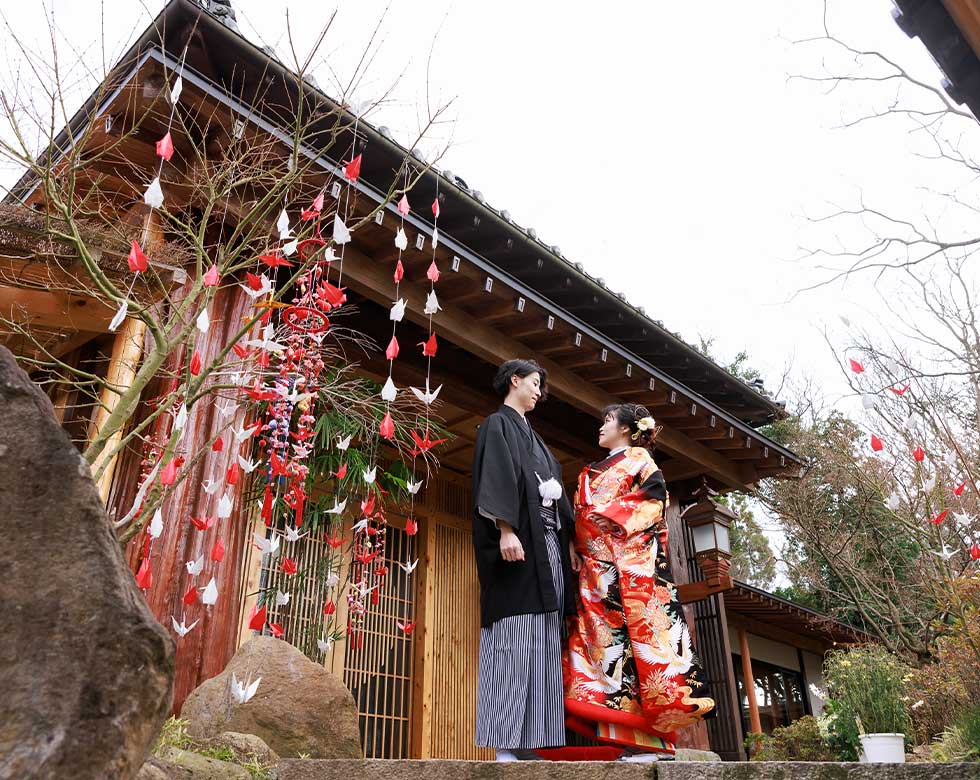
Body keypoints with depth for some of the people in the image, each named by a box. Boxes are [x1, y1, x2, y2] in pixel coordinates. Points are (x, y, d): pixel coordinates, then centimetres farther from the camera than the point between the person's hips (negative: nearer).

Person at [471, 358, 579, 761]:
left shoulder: (532, 437, 28)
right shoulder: (498, 425, 3)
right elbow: (497, 477, -12)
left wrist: (567, 539, 18)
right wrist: (506, 529, -24)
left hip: (547, 545, 9)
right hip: (518, 540, -9)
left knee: (541, 644, 2)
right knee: (514, 638, -13)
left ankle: (528, 742, 3)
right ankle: (506, 746, -13)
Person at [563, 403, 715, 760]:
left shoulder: (640, 460, 9)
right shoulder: (590, 473, 27)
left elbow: (652, 499, -6)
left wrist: (609, 515, -11)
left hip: (633, 563, -6)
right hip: (596, 570, 6)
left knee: (640, 631, -13)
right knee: (607, 637, -4)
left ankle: (651, 741, -12)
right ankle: (633, 740, -5)